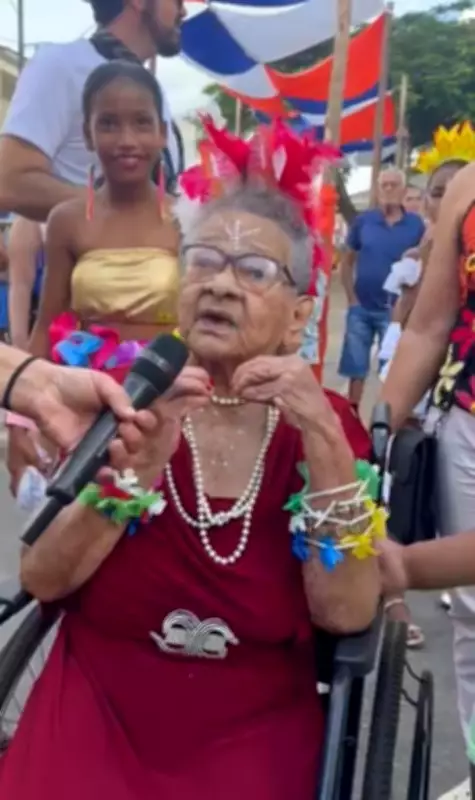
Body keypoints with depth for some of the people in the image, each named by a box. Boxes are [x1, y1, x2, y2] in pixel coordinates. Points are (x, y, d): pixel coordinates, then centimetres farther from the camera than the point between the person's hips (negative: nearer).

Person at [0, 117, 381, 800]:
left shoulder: (319, 425, -2)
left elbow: (348, 614, -13)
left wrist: (322, 441, -20)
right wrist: (144, 460, -21)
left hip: (254, 738, 0)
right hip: (96, 722, 0)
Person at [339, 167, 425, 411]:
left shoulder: (416, 225, -3)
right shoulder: (363, 220, 0)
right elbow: (347, 261, 7)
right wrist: (351, 298, -1)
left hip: (394, 310, -1)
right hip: (361, 308, 2)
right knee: (356, 367, 10)